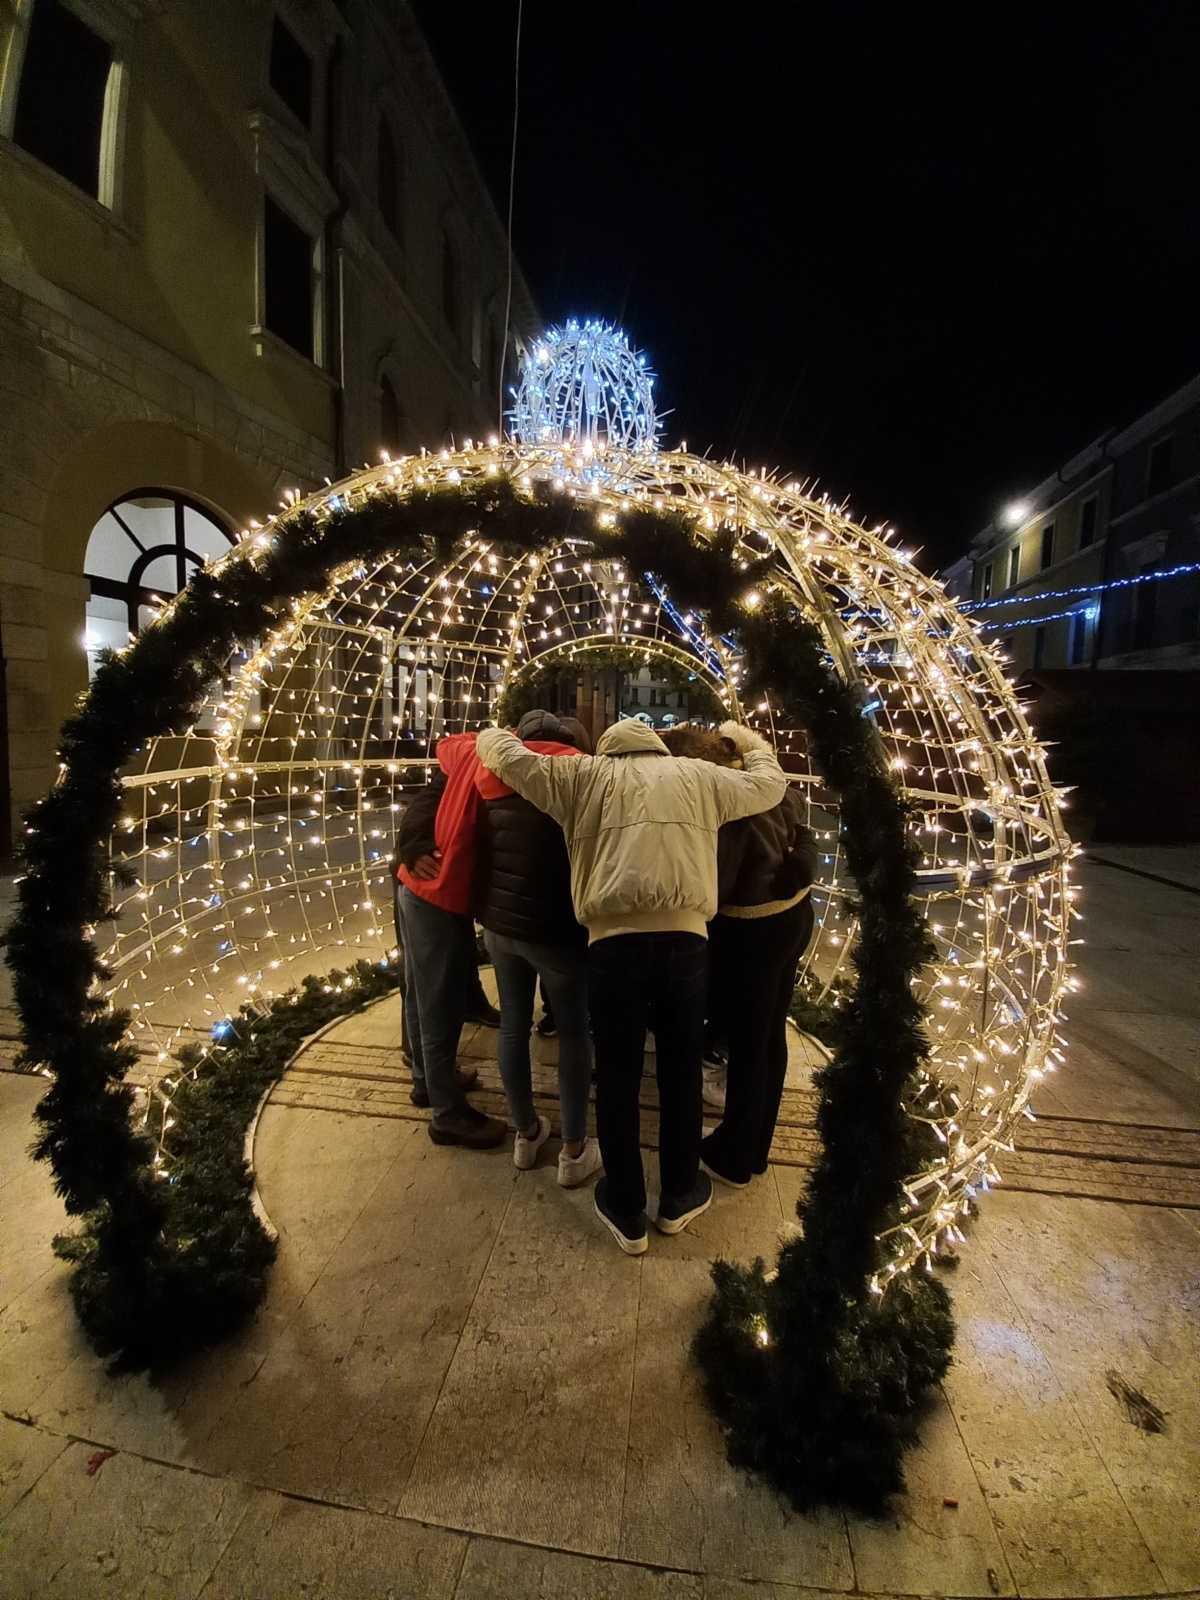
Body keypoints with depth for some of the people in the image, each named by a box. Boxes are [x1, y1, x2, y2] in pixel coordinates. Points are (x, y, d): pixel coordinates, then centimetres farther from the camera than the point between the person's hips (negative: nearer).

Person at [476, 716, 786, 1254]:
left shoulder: (584, 774, 15)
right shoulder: (697, 775, 19)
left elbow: (508, 758, 15)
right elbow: (770, 785, 30)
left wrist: (493, 734, 38)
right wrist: (751, 742, 50)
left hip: (614, 940, -1)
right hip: (685, 937, 2)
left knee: (617, 1077, 14)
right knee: (681, 1069, 19)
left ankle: (626, 1212, 31)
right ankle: (679, 1196, 39)